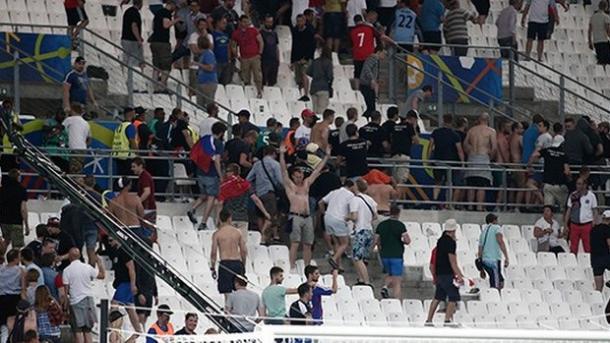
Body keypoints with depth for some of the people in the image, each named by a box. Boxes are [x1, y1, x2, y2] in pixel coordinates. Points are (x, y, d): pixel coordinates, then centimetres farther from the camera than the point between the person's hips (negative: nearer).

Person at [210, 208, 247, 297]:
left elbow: (214, 252, -7)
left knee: (227, 293, -4)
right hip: (237, 262, 3)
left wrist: (212, 268, 1)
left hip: (225, 263, -3)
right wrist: (243, 266, 20)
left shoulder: (217, 234, -2)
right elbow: (244, 250, 8)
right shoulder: (237, 232, 7)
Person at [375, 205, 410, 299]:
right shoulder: (400, 225, -8)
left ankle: (385, 286, -3)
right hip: (396, 256, -4)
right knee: (397, 280, 0)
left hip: (384, 255, 4)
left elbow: (376, 241, 7)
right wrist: (401, 241, 7)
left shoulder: (381, 225, 5)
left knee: (390, 275, 27)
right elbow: (407, 241, -15)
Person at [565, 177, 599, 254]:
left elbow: (595, 211, 2)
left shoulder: (591, 196, -3)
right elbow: (569, 210, 8)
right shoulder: (573, 195, 3)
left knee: (587, 247, 1)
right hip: (574, 224, 2)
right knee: (573, 247, 4)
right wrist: (565, 224, 4)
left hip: (587, 224, -2)